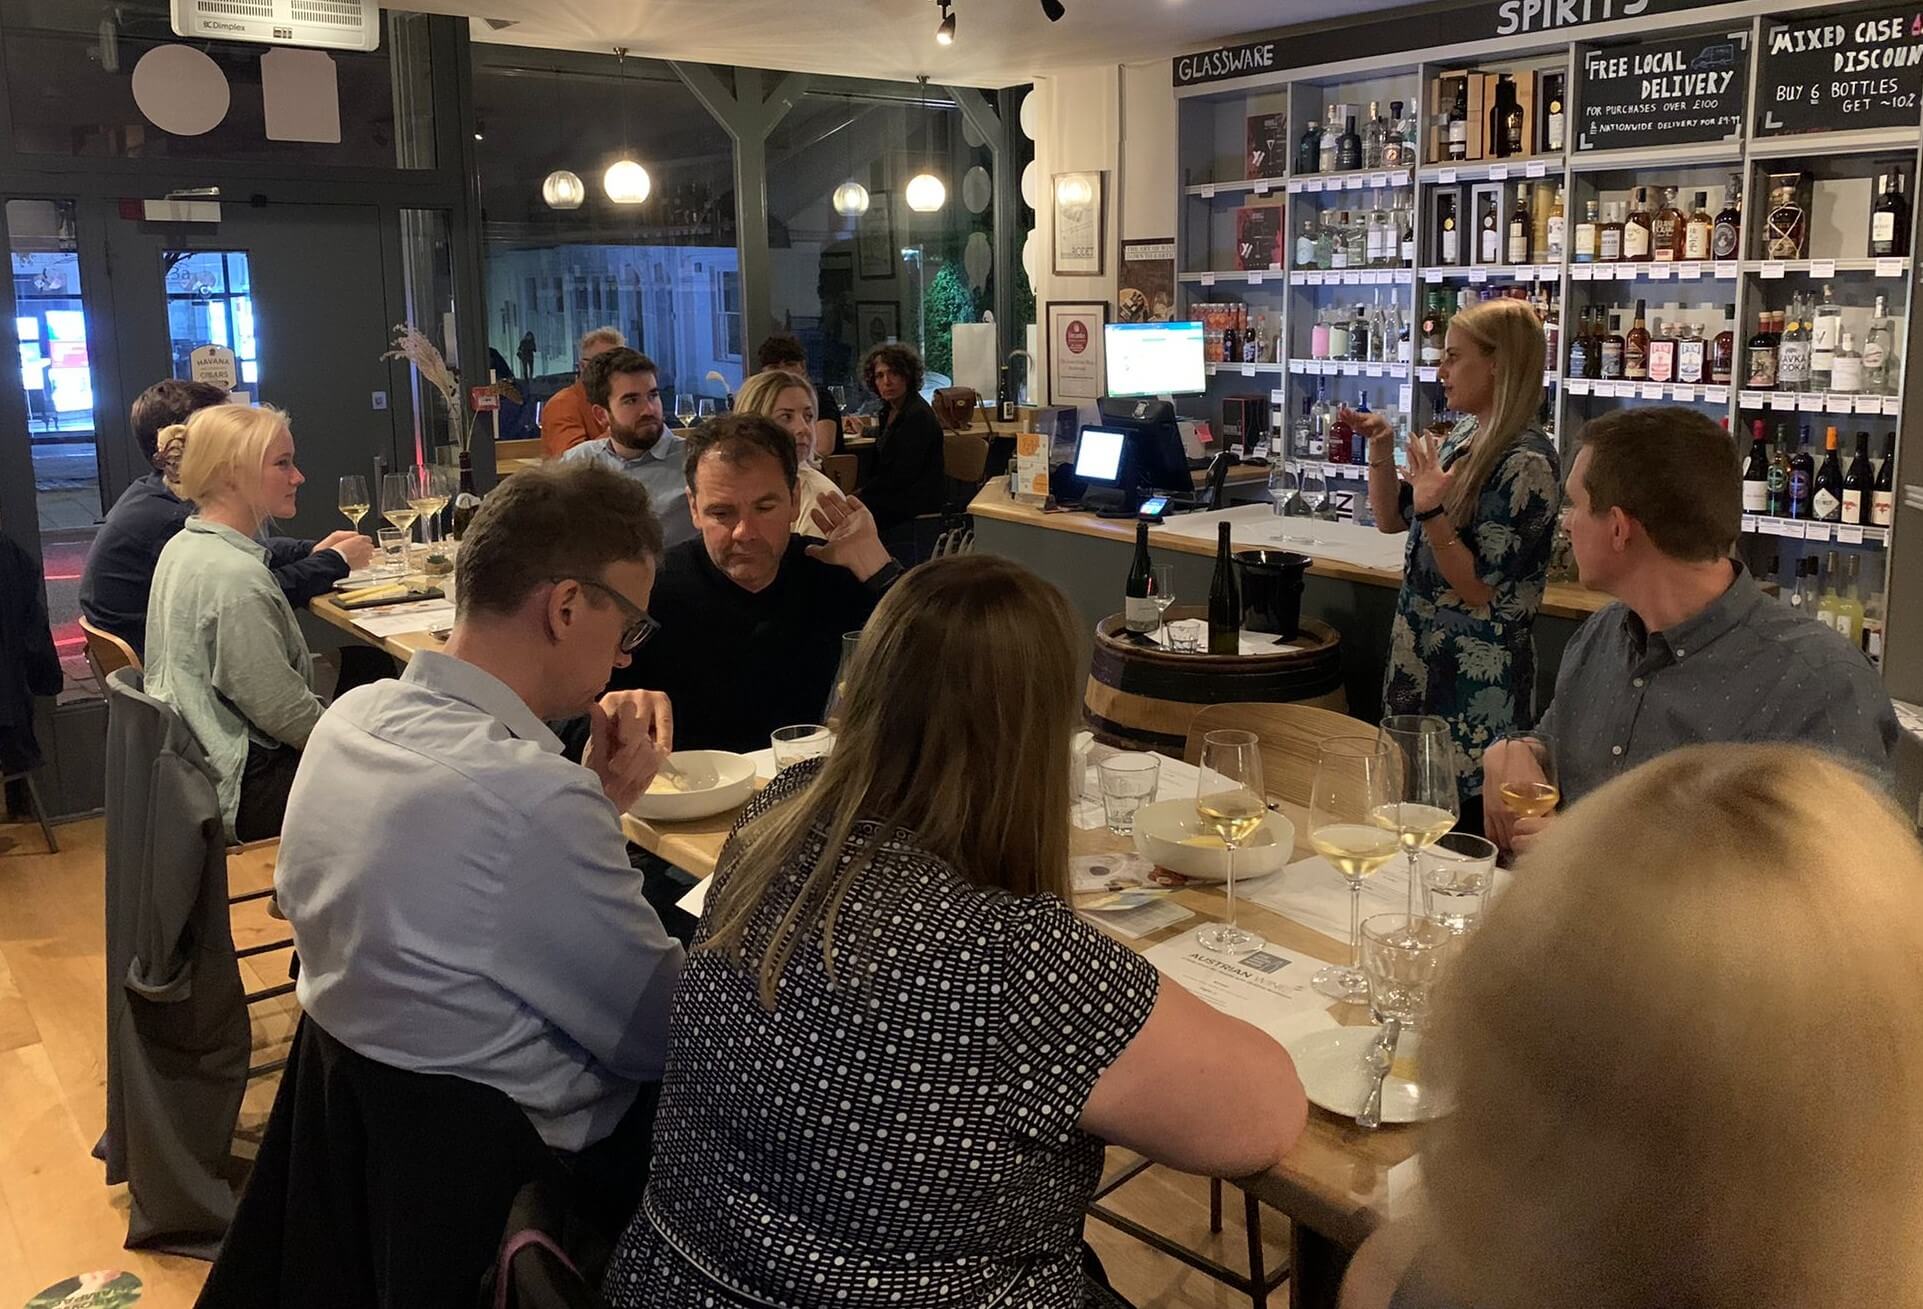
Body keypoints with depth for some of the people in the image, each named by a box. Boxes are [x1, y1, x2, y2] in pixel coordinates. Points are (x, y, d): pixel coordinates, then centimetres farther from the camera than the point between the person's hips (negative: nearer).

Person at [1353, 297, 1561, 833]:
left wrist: (1434, 514, -29)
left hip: (1475, 683, -8)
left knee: (1460, 826, 0)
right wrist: (1381, 449, 5)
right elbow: (1392, 518, 16)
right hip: (1423, 664, 9)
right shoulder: (1463, 438, 7)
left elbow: (1482, 590, -19)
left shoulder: (1526, 462, -18)